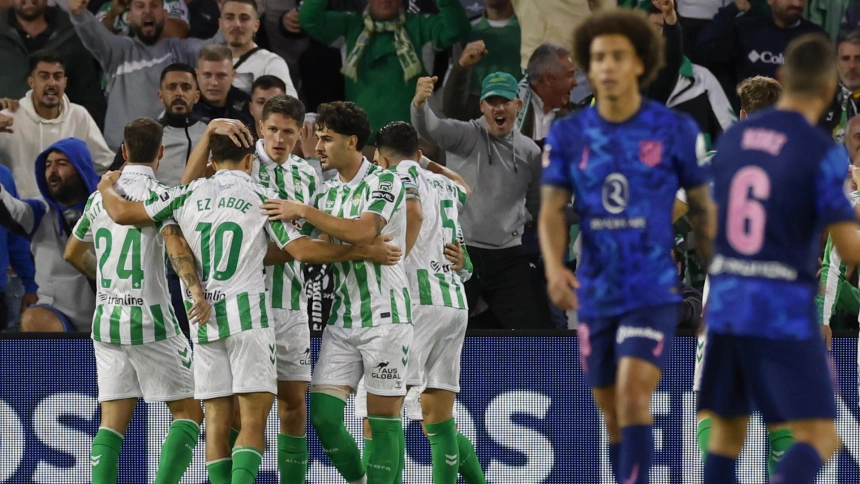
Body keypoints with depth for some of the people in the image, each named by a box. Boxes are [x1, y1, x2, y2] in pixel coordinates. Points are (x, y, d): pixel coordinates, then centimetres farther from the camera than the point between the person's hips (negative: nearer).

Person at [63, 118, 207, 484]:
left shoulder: (100, 196, 10)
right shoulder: (158, 195, -7)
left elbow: (73, 254, 24)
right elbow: (177, 247, -25)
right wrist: (197, 291, -37)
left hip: (106, 321, 5)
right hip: (151, 322, -5)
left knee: (113, 421, 5)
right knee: (189, 411, 3)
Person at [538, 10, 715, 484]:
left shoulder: (676, 130, -6)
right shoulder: (567, 135, 0)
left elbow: (704, 208, 4)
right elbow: (551, 213, -6)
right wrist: (555, 269, -27)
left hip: (654, 295, -4)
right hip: (596, 297, 4)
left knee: (632, 399, -21)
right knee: (614, 419, 11)